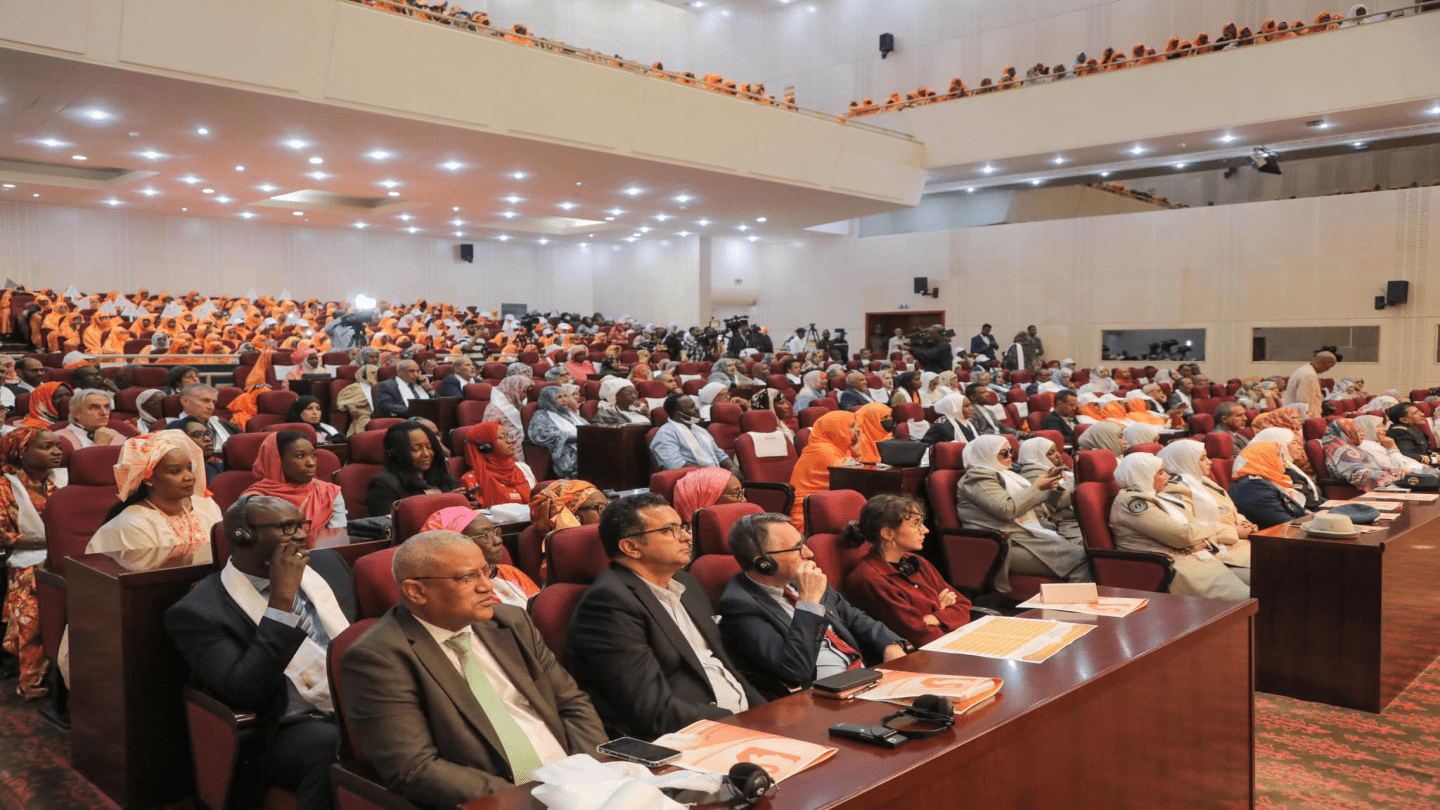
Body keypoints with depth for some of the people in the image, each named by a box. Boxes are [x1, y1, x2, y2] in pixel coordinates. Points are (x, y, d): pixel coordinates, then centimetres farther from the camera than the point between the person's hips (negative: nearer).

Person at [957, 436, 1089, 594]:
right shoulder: (977, 478, -3)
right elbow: (1006, 509, -18)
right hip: (1011, 543, -9)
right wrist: (1037, 488, -8)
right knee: (1079, 557, -26)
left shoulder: (1006, 474, 24)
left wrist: (1050, 484, 9)